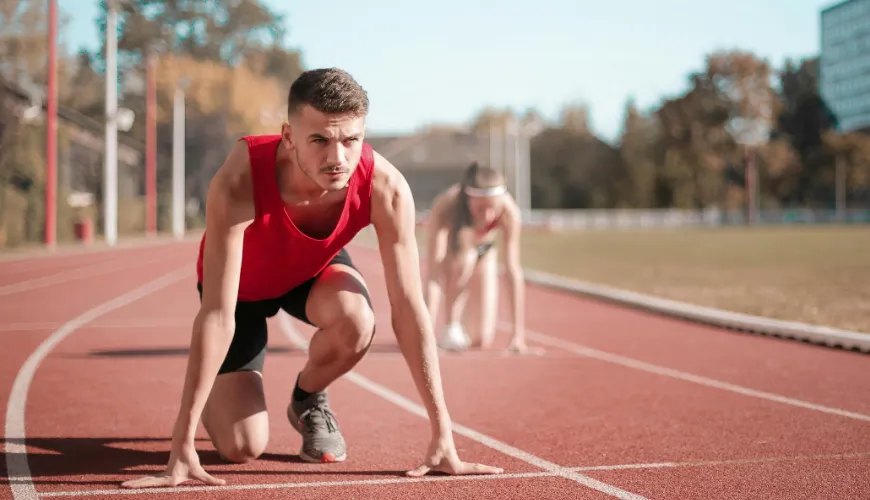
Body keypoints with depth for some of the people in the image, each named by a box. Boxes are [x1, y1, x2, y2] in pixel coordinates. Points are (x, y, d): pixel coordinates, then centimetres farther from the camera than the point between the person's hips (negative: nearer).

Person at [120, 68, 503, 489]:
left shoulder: (385, 188, -34)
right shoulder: (239, 183, -42)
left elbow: (409, 308, -30)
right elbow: (217, 315, -41)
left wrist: (443, 439, -31)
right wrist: (182, 447, -42)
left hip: (314, 269, 2)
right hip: (242, 284, -2)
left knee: (356, 322, -34)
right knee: (242, 447, -13)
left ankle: (308, 400, 2)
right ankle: (215, 398, 26)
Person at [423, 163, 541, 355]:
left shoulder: (509, 211, -36)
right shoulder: (445, 206, -40)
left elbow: (514, 271, -35)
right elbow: (433, 271, -44)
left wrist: (519, 336, -38)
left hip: (484, 254, 2)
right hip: (449, 253, -2)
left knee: (482, 342, -7)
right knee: (465, 256, -39)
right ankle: (451, 327, -18)